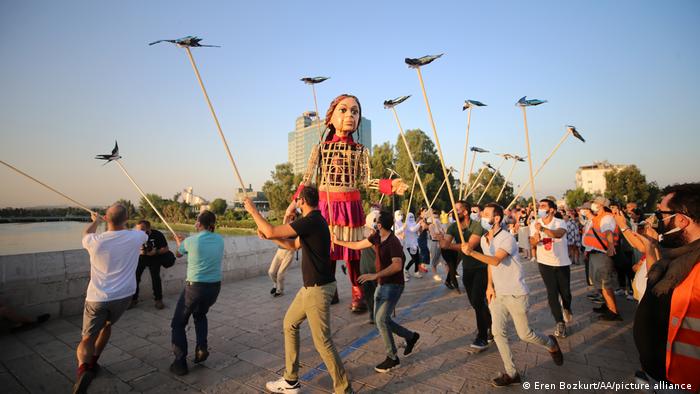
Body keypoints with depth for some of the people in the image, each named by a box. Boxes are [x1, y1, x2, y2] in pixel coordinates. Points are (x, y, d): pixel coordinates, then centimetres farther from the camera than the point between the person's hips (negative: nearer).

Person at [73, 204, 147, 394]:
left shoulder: (95, 241, -11)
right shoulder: (135, 237, -9)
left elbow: (86, 234, 16)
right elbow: (143, 234, 18)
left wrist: (95, 221, 36)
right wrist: (125, 224, 35)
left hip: (97, 298, -2)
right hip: (123, 296, 2)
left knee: (87, 339, 7)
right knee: (106, 325, 29)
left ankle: (83, 368, -20)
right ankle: (92, 363, 37)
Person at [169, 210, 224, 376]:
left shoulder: (191, 241, -12)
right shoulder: (219, 240, -2)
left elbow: (180, 250, 11)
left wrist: (179, 241, 37)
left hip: (195, 287, -4)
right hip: (215, 287, 4)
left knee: (178, 324, 15)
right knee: (200, 315, 31)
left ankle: (180, 362, 11)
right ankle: (202, 347, 16)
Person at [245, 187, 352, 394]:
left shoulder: (311, 221, -21)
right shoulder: (314, 220, 11)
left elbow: (272, 231, -24)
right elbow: (294, 245, 21)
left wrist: (253, 210, -9)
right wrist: (268, 236, 10)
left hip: (318, 289, -10)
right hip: (310, 287, 10)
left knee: (323, 342, -2)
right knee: (290, 324, 19)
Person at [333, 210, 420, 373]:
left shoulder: (393, 242, -23)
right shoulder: (376, 237, 2)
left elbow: (397, 265, -35)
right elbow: (358, 245, 12)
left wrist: (375, 275, -37)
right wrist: (338, 241, 16)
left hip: (393, 285, -9)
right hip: (382, 284, 9)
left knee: (381, 320, -11)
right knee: (381, 319, 12)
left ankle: (392, 358, 7)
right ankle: (411, 336, 31)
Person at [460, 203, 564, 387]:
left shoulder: (507, 239, -22)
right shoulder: (483, 239, 3)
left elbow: (496, 260, -36)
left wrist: (472, 252, -47)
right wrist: (489, 285, 5)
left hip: (515, 294, -6)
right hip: (497, 293, 7)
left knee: (524, 334, 5)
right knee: (498, 333, 2)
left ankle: (551, 344, 39)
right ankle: (511, 373, 17)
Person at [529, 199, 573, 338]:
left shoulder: (560, 223, -15)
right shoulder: (535, 224, -1)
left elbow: (558, 234, -37)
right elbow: (532, 242, 0)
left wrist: (542, 229, -55)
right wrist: (535, 239, -24)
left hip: (562, 263, -2)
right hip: (545, 263, 2)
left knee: (565, 291, 8)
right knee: (552, 293, -3)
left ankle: (567, 308, 43)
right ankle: (560, 323, 9)